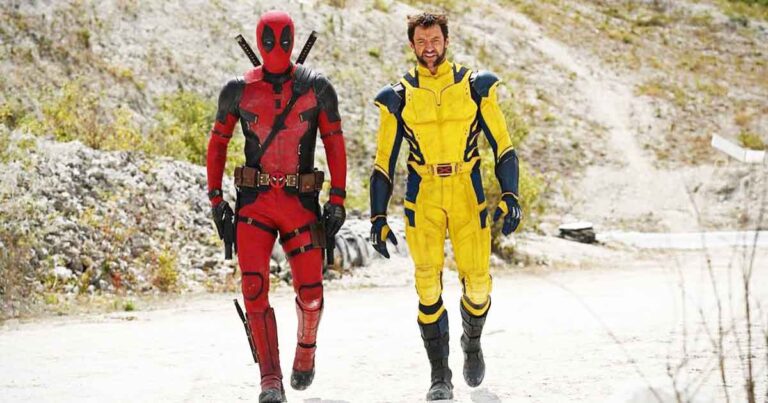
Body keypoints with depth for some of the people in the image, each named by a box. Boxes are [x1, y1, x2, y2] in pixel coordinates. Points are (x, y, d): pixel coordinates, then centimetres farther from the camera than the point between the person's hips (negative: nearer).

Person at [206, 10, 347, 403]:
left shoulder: (316, 88, 2)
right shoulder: (238, 90, 4)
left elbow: (334, 143, 5)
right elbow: (217, 142, 13)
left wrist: (337, 199, -1)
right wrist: (215, 197, 8)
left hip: (301, 202, 0)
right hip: (254, 202, 0)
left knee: (310, 293, -1)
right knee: (255, 288, -13)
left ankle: (305, 351, 31)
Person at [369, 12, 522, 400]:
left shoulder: (476, 85, 5)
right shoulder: (398, 97, 6)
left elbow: (503, 146, 6)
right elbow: (384, 163, 9)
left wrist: (510, 196, -5)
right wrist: (378, 218, 4)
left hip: (468, 195, 0)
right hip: (422, 199, 0)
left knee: (477, 284, -4)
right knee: (428, 286, -9)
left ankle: (472, 341, 28)